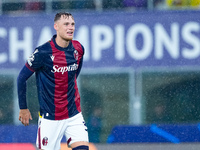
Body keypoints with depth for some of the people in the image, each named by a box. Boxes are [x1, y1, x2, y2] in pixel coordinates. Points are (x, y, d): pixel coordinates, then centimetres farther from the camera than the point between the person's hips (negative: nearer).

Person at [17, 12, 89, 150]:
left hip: (74, 115, 4)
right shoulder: (43, 52, -15)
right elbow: (22, 78, -5)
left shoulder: (78, 49, 0)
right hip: (50, 118, -4)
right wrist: (23, 108, 0)